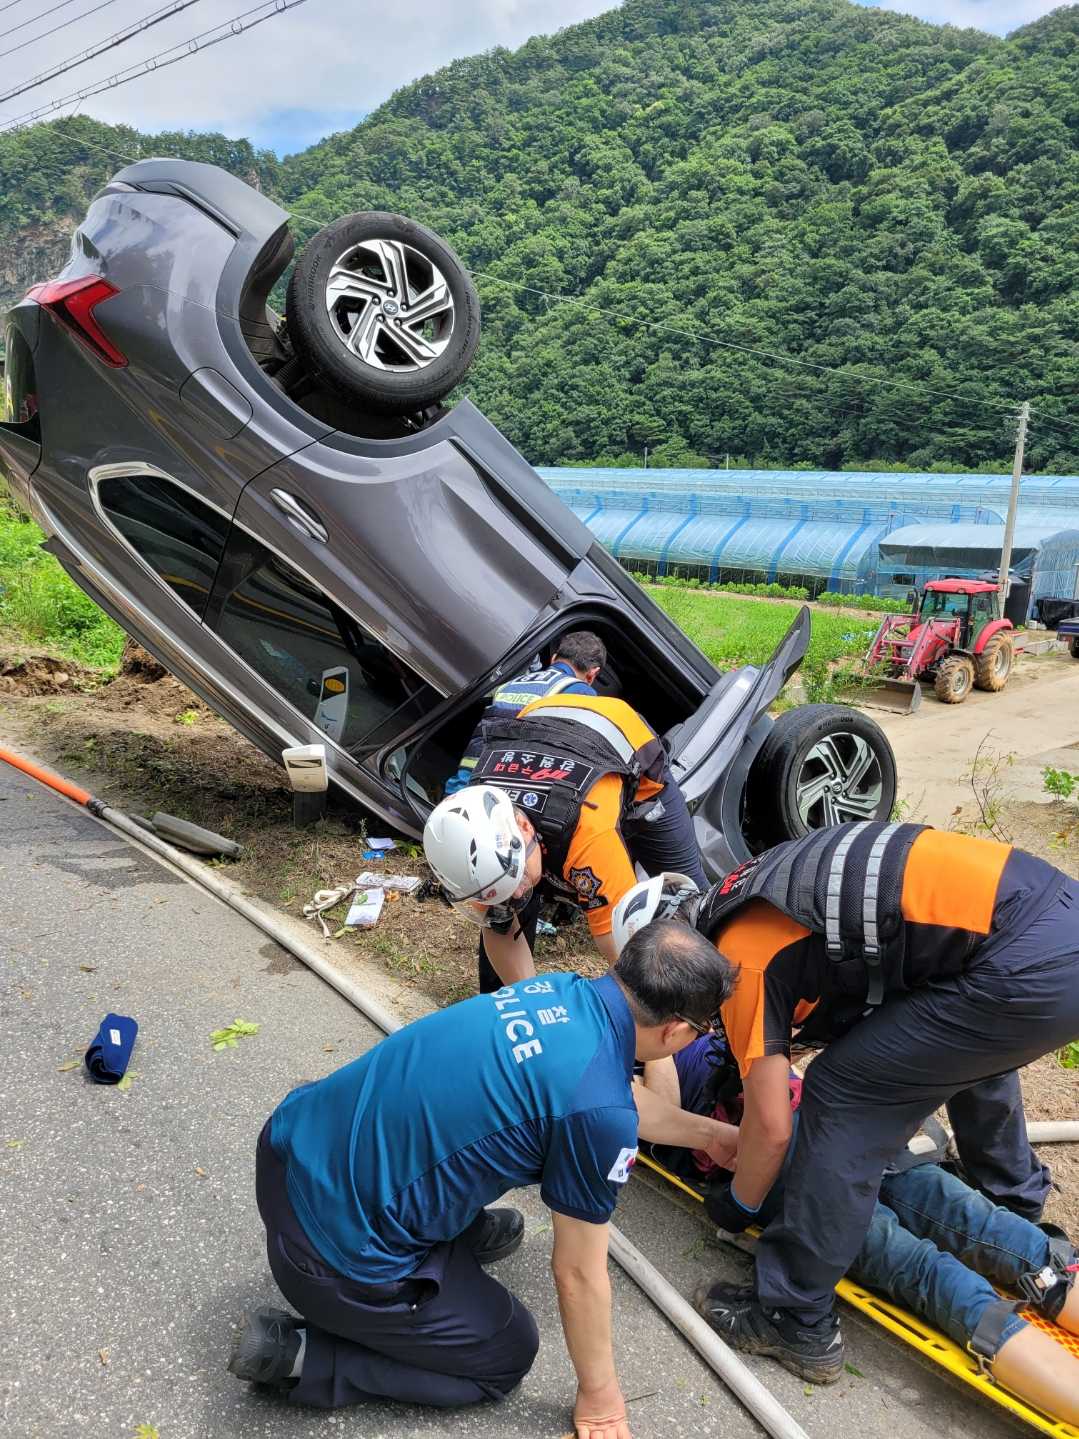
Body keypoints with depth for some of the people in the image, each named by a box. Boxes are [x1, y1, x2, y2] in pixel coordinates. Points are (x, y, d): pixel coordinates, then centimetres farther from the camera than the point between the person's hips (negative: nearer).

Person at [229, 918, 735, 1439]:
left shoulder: (559, 990, 0)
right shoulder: (597, 1114, -23)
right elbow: (578, 1274, -8)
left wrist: (706, 1132, 34)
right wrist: (600, 1395, 10)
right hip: (335, 1251, -7)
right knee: (507, 1354, 17)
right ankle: (300, 1353, 8)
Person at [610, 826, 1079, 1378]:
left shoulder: (741, 960, -5)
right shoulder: (750, 900, 19)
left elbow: (771, 1129, -1)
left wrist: (737, 1208, 19)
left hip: (1026, 969, -9)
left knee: (844, 1095, 0)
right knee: (971, 1051, 36)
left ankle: (795, 1321, 11)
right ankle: (1016, 1204, 58)